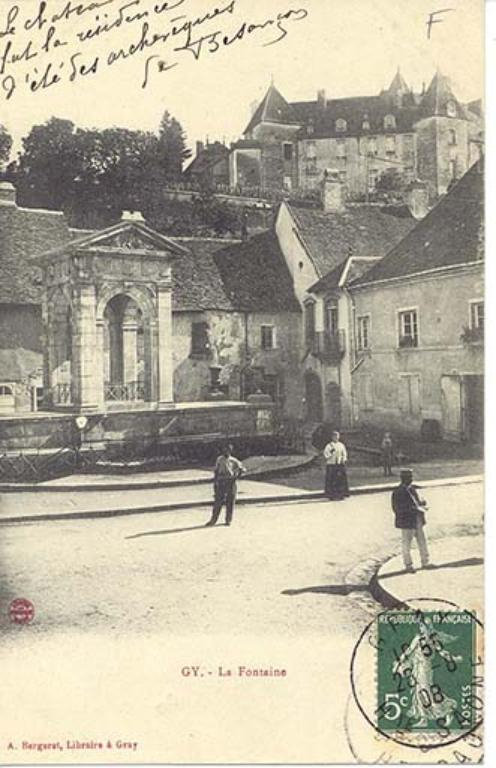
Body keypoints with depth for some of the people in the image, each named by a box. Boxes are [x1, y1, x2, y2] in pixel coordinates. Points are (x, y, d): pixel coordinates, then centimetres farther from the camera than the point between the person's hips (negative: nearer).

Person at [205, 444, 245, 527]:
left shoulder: (233, 460, 3)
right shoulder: (219, 459, 7)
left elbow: (242, 469, 8)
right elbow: (216, 471, 10)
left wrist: (236, 476, -5)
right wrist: (215, 483, 5)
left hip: (231, 483, 0)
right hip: (221, 482, 1)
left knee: (230, 502, 1)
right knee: (218, 501, -2)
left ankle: (228, 520, 10)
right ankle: (213, 520, 2)